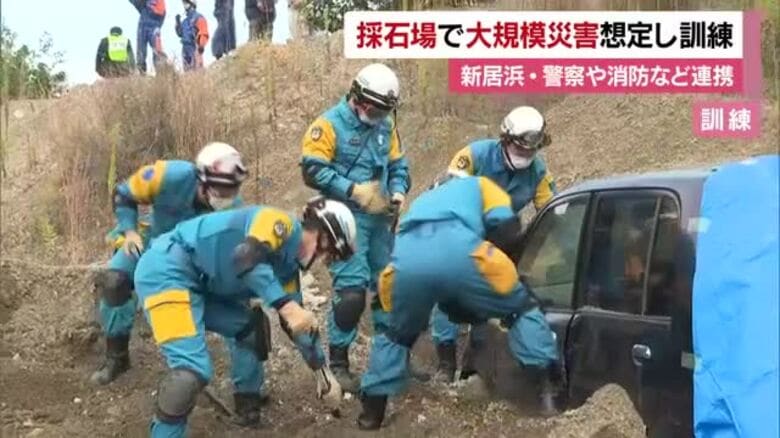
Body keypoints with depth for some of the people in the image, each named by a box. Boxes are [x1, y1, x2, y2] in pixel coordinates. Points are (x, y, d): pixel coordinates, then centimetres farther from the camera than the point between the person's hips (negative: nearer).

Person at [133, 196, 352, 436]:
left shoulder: (288, 265, 14)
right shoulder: (281, 224, -12)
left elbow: (298, 321, 21)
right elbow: (246, 258, -31)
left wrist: (323, 372, 26)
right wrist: (286, 305, -34)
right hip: (166, 269, -10)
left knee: (252, 327, 19)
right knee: (193, 371, -19)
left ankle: (248, 402, 32)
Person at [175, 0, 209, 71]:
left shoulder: (199, 18, -4)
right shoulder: (185, 20, 21)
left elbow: (204, 33, -12)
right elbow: (180, 33, 26)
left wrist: (202, 45, -23)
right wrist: (178, 22, 15)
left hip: (195, 47, -8)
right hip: (185, 47, 8)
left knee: (197, 69, -15)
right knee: (187, 70, 7)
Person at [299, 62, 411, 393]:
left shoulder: (385, 126, 11)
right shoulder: (330, 124, -10)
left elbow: (398, 166, 18)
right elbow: (313, 171, -16)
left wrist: (398, 192, -3)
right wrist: (355, 192, -21)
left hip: (380, 220, 7)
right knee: (351, 291, -14)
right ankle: (338, 362, 0)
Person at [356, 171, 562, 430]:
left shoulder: (424, 201, 49)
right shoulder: (479, 186, 36)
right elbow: (508, 232, 15)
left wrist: (473, 312, 47)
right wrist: (502, 272, 32)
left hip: (408, 260, 4)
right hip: (458, 251, -4)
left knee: (396, 335, 31)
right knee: (522, 311, 19)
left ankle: (372, 411, 30)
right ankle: (547, 388, 9)